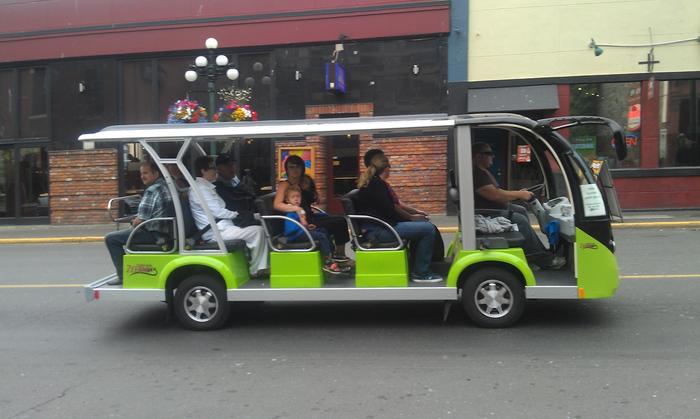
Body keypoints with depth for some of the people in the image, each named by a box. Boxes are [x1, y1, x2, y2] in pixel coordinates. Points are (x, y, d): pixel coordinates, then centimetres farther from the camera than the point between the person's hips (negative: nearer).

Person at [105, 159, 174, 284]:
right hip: (166, 231, 10)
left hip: (154, 234, -9)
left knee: (110, 238, -4)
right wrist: (137, 219, 17)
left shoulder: (152, 191, -19)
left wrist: (134, 223, 2)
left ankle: (123, 276, -1)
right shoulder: (167, 186, 10)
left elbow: (140, 220, -20)